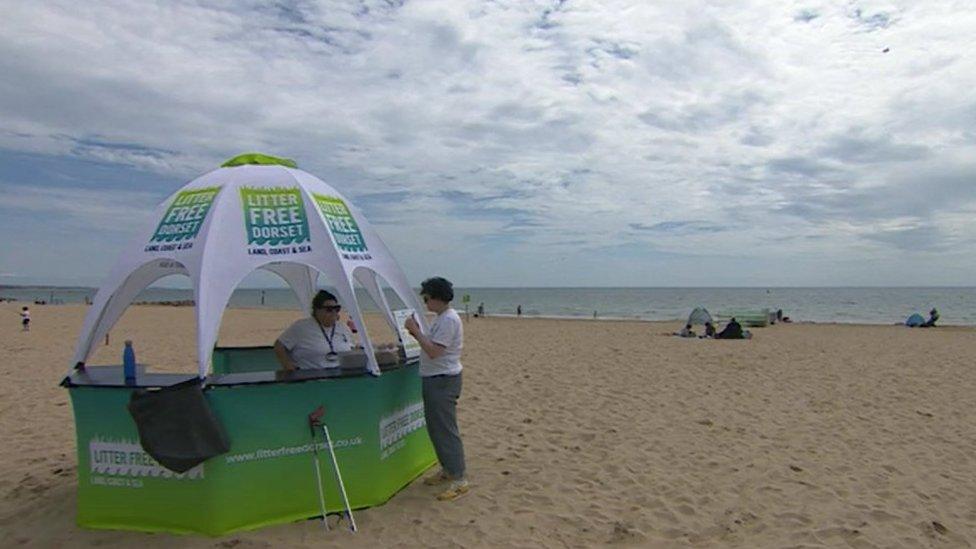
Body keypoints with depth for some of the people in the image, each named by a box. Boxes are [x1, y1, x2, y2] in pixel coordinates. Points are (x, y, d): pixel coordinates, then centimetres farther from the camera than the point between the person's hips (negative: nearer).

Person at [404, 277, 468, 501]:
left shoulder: (449, 320, -20)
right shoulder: (442, 318, 14)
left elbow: (434, 351, -25)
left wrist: (416, 331, -19)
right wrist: (417, 333, 6)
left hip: (443, 381, -11)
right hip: (434, 379, 11)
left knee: (446, 430, -6)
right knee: (436, 428, 19)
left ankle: (459, 480, 1)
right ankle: (447, 470, 32)